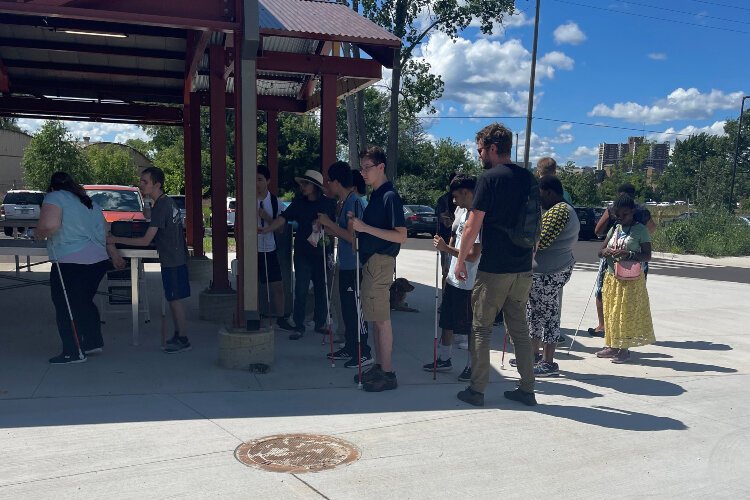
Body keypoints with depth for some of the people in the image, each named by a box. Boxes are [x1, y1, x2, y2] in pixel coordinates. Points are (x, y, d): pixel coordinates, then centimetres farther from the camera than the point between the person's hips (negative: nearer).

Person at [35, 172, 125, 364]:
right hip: (99, 260, 8)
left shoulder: (54, 197, -4)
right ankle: (94, 342, 28)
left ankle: (72, 352, 7)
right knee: (84, 303, 22)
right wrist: (115, 255, 32)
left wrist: (37, 233, 0)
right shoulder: (89, 203, 19)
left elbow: (49, 226, -21)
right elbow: (104, 232, 23)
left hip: (71, 263, -8)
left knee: (65, 307, 3)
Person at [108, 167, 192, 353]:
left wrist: (116, 240, -16)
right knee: (174, 299, 15)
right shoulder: (168, 201, 10)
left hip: (172, 261, -10)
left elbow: (145, 241, -21)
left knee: (175, 300, -2)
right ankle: (178, 335, 24)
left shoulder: (160, 207, -20)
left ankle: (183, 340, 5)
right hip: (176, 258, 10)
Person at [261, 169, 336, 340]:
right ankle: (299, 326, 4)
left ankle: (320, 323, 22)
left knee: (321, 289, 8)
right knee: (301, 290, -3)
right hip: (302, 253, 0)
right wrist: (265, 230, -17)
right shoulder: (299, 203, 4)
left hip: (322, 252, 0)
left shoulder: (328, 204, 0)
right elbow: (282, 218, -5)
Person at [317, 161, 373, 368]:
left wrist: (329, 223, -16)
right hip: (346, 265, 10)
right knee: (347, 308, 16)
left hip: (354, 266, -10)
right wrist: (325, 226, 18)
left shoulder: (354, 202, -17)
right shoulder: (346, 201, 14)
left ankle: (364, 353, 4)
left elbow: (352, 236, -22)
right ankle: (350, 348, 27)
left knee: (355, 309, -4)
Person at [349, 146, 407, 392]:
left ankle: (388, 373, 4)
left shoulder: (390, 196, -13)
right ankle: (379, 366, 22)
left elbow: (401, 235, -19)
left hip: (380, 263, -9)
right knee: (376, 318, 13)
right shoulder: (375, 195, 15)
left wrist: (365, 227, -22)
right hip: (370, 261, 9)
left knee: (382, 319, -4)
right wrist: (358, 223, 7)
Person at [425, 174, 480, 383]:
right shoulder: (463, 213, 9)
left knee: (469, 328, 4)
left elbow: (473, 255, -24)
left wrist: (446, 248, -20)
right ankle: (444, 359, 31)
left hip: (467, 285, -9)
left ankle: (473, 366, 17)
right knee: (447, 322, 18)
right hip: (453, 280, 9)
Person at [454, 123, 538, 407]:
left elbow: (472, 226, -13)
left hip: (493, 269, -6)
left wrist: (460, 261, -4)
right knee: (519, 329, 14)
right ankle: (527, 390, 18)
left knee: (481, 329, 5)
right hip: (523, 269, 6)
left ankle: (476, 390, 10)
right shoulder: (529, 178, 10)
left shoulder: (490, 178, -11)